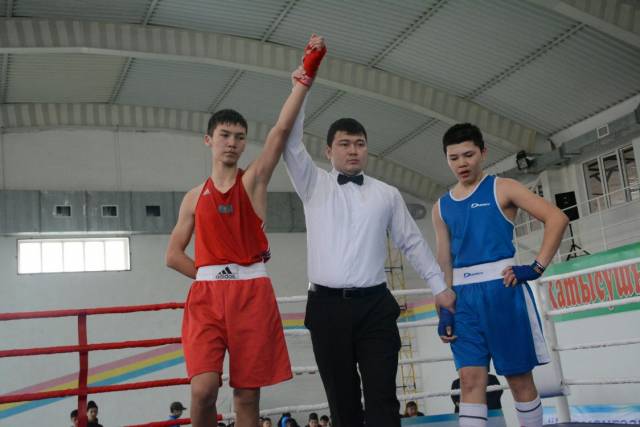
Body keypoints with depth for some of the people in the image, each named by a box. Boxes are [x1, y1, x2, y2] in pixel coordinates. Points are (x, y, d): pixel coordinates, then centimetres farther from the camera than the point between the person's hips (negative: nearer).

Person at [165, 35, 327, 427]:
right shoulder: (195, 197, 14)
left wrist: (305, 78, -13)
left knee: (247, 395, 2)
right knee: (203, 389, -15)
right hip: (207, 295, 1)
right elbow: (174, 255, 15)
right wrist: (212, 276, 3)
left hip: (252, 293, -1)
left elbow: (282, 130, -5)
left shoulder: (253, 180, 8)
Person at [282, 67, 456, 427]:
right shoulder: (315, 185, 8)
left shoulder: (387, 194, 12)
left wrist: (440, 286, 14)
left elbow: (413, 242, 16)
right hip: (327, 306, 0)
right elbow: (291, 142, -3)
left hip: (375, 306, 1)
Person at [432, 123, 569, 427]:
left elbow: (557, 218, -6)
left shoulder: (502, 189, 2)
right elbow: (444, 263, 14)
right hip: (464, 297, 4)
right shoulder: (441, 207, 14)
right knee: (470, 380, -2)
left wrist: (536, 267, -13)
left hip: (502, 288, -3)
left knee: (519, 377, 5)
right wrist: (444, 311, 6)